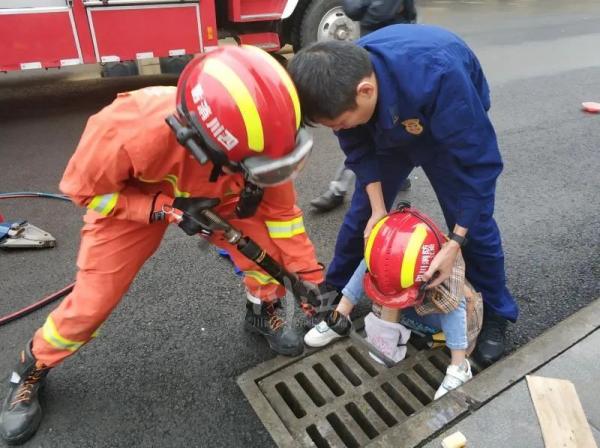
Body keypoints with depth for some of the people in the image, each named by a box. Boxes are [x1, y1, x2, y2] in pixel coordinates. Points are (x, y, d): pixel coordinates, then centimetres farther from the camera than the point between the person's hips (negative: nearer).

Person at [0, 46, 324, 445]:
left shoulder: (254, 141, -33)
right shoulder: (131, 131, -44)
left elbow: (281, 210, -17)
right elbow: (84, 188, -23)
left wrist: (310, 277, -15)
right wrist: (167, 210, -33)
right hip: (127, 196, -2)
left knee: (268, 250, -9)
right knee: (93, 299, -4)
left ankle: (262, 313, 24)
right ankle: (32, 370, 26)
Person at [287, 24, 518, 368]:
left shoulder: (437, 75, -46)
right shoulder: (342, 84, -31)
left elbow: (478, 162, -36)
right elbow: (359, 150, -13)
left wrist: (455, 242, -33)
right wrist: (378, 208, -22)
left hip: (457, 124, -3)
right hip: (387, 129, 4)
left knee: (474, 223, -5)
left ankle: (495, 315, 19)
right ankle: (334, 296, 24)